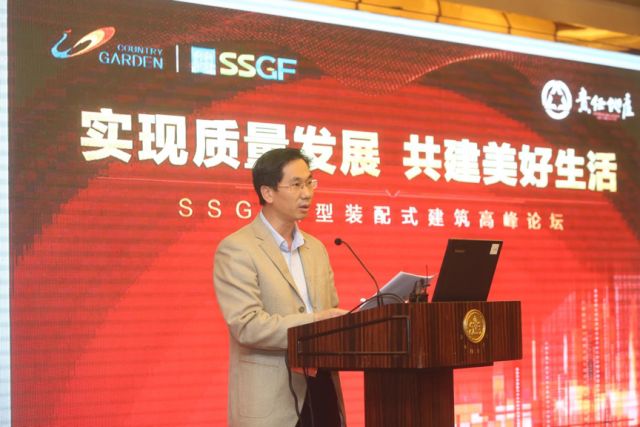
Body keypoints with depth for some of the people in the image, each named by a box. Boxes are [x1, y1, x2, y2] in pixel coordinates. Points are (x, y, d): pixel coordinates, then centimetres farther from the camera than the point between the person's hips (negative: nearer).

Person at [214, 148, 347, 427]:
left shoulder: (316, 249, 16)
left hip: (321, 393, 6)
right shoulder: (236, 249, -7)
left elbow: (329, 316, 16)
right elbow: (247, 325, -17)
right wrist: (313, 322, -21)